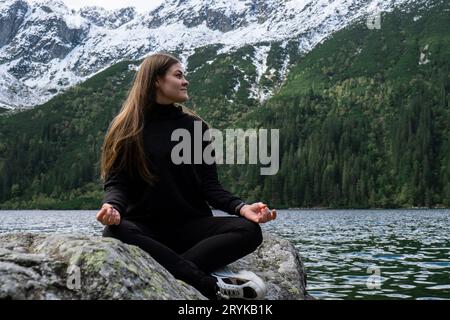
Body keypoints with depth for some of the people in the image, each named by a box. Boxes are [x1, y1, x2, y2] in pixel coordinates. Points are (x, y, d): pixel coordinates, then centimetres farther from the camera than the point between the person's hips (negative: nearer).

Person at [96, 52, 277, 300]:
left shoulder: (195, 126, 9)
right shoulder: (126, 128, 4)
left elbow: (210, 185, 4)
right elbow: (116, 182, -3)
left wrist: (241, 207, -16)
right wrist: (112, 206, -28)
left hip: (190, 225, 2)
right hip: (145, 227, -2)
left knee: (249, 230, -23)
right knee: (114, 233, -36)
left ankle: (169, 272, -34)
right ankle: (211, 285, -35)